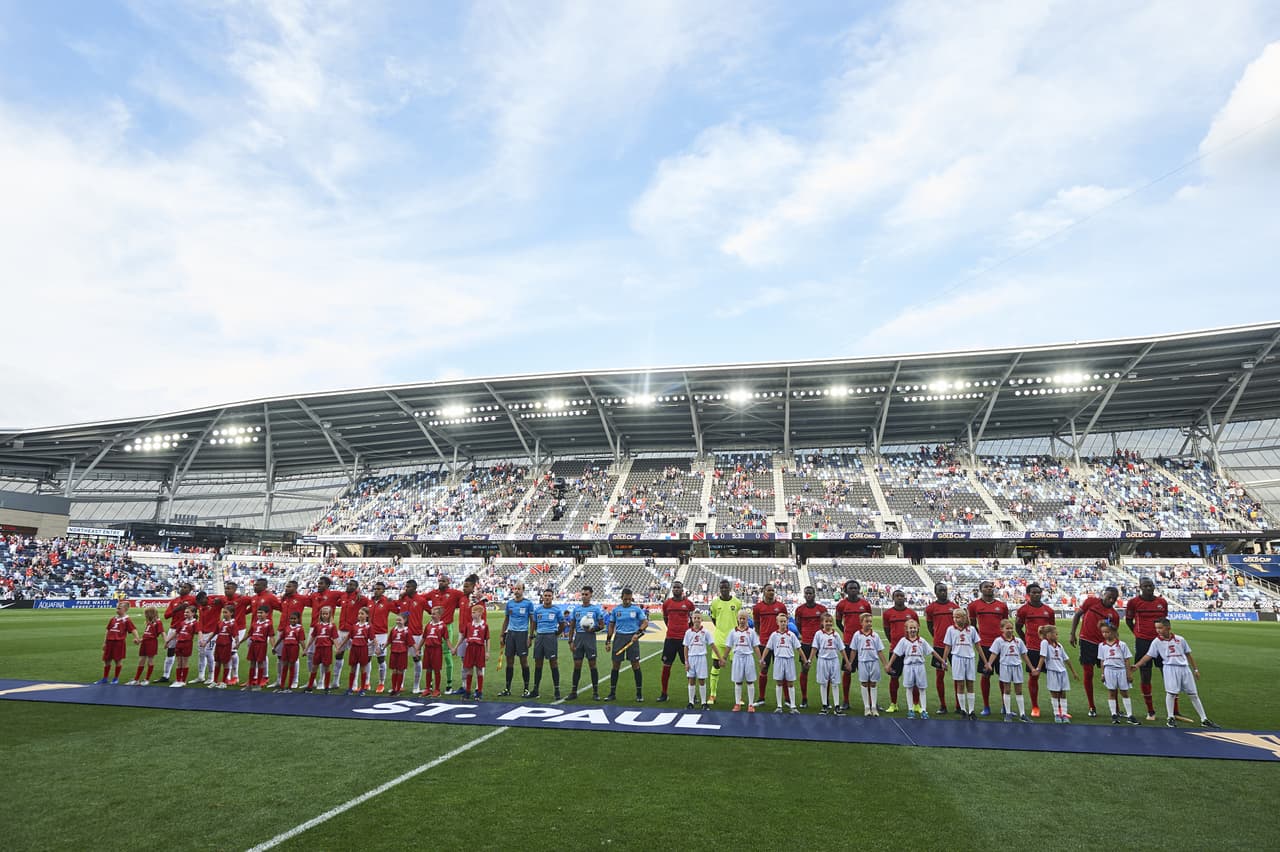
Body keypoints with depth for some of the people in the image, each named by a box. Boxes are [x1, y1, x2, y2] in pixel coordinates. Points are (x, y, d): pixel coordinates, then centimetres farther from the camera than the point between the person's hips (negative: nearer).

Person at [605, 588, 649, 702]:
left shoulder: (637, 609, 2)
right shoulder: (616, 610, 8)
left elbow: (645, 622, 0)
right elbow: (611, 626, 13)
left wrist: (638, 633, -15)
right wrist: (608, 641, 8)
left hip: (632, 638, -2)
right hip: (619, 637, 2)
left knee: (636, 665, -3)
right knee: (615, 665, 2)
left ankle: (639, 693, 7)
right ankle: (612, 693, 12)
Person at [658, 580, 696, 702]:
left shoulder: (688, 603, -1)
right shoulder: (667, 603, 3)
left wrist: (689, 630, 10)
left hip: (685, 638, -2)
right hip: (670, 638, 2)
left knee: (688, 665, 2)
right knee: (666, 665, 4)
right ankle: (664, 693, 15)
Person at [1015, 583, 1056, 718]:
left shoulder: (1049, 610, 7)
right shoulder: (1023, 609, -1)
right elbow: (1018, 627, 7)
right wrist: (1027, 641, 7)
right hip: (1032, 648, -2)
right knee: (1033, 676, 4)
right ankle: (1035, 707, 14)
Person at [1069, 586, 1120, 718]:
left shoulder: (1114, 615, 2)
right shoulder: (1091, 601, 0)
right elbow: (1077, 615, 7)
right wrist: (1072, 634, 2)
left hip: (1103, 645, 1)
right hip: (1086, 642, -1)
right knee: (1088, 674, 3)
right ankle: (1092, 707, 15)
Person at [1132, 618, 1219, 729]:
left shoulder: (1180, 639, 3)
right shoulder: (1156, 641, -1)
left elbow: (1188, 654, 13)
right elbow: (1148, 655, -2)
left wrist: (1196, 669, 13)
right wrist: (1137, 665, -12)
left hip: (1185, 668, 2)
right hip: (1170, 668, -2)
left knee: (1194, 694, 10)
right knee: (1171, 693, -7)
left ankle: (1204, 720, 19)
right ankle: (1171, 718, 6)